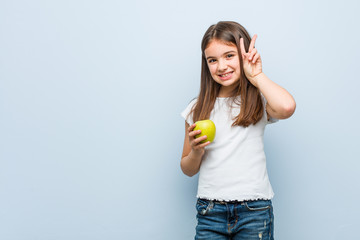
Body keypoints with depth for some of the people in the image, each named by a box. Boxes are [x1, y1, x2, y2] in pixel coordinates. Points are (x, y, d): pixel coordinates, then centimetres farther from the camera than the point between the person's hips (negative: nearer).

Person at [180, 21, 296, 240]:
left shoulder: (258, 101, 1)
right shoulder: (198, 109, 8)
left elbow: (287, 107, -26)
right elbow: (188, 170, 14)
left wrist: (256, 75, -9)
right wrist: (196, 152, -9)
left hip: (254, 212, -2)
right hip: (210, 212, 2)